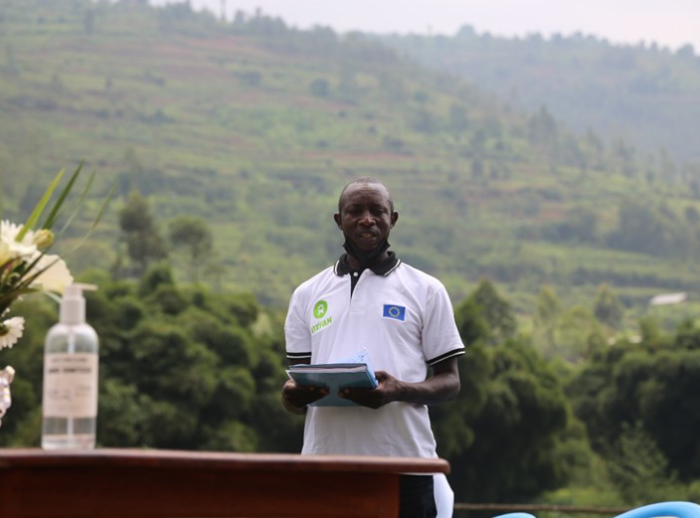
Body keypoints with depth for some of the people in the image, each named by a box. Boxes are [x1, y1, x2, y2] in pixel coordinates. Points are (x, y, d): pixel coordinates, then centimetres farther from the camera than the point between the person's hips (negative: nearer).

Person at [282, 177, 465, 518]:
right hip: (324, 464, 2)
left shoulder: (426, 291, 9)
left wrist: (400, 391, -16)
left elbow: (449, 381, 6)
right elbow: (298, 379, 17)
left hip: (402, 464, -2)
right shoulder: (308, 295, 16)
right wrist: (293, 396, -9)